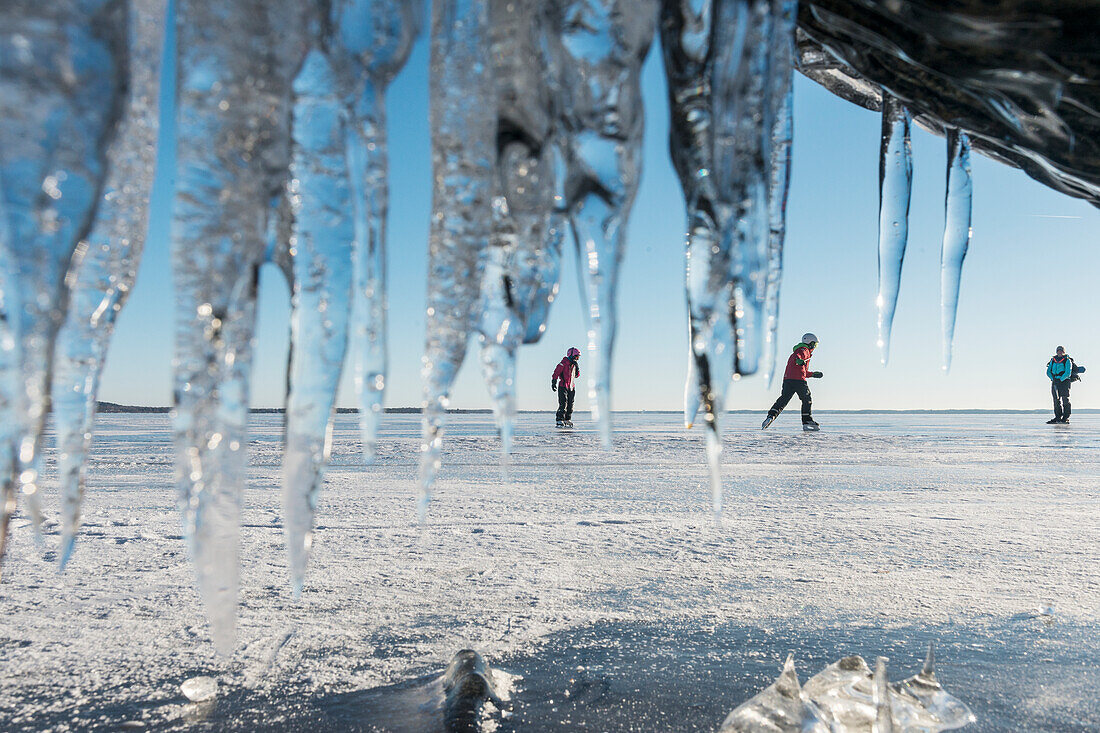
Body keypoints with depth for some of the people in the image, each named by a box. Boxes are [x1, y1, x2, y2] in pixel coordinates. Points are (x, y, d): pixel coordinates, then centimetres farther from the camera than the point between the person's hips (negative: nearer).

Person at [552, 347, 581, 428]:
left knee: (570, 404, 11)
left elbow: (577, 375, 19)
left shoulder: (573, 364, 13)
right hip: (563, 387, -8)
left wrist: (577, 367, 3)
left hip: (571, 388, 8)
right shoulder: (564, 363, -12)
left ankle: (567, 420, 20)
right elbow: (556, 372, -14)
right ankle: (560, 421, -14)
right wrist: (553, 383, -18)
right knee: (563, 404, -14)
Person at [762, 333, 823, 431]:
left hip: (787, 379, 8)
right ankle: (807, 422, 8)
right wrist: (798, 360, -44)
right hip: (798, 380, -8)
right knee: (807, 401, 7)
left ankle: (770, 416, -16)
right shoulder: (804, 350, 3)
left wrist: (813, 374, 43)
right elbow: (798, 355, -24)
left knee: (782, 400, 2)